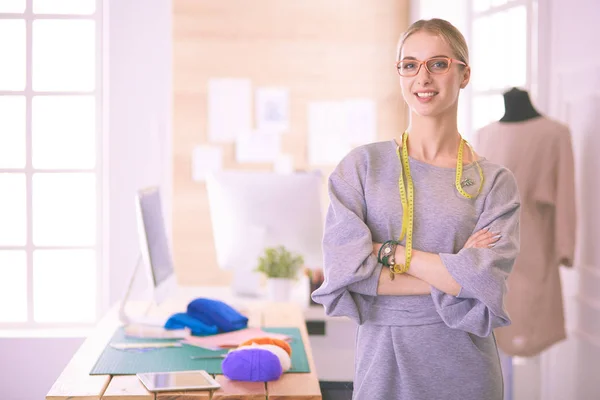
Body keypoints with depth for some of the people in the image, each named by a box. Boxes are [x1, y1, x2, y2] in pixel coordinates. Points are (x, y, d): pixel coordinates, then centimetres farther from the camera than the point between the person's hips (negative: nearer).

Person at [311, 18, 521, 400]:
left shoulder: (496, 182, 0)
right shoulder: (363, 164, 0)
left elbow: (486, 283, -12)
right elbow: (344, 268, -11)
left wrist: (391, 252, -12)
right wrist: (452, 273, -12)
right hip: (383, 362, 0)